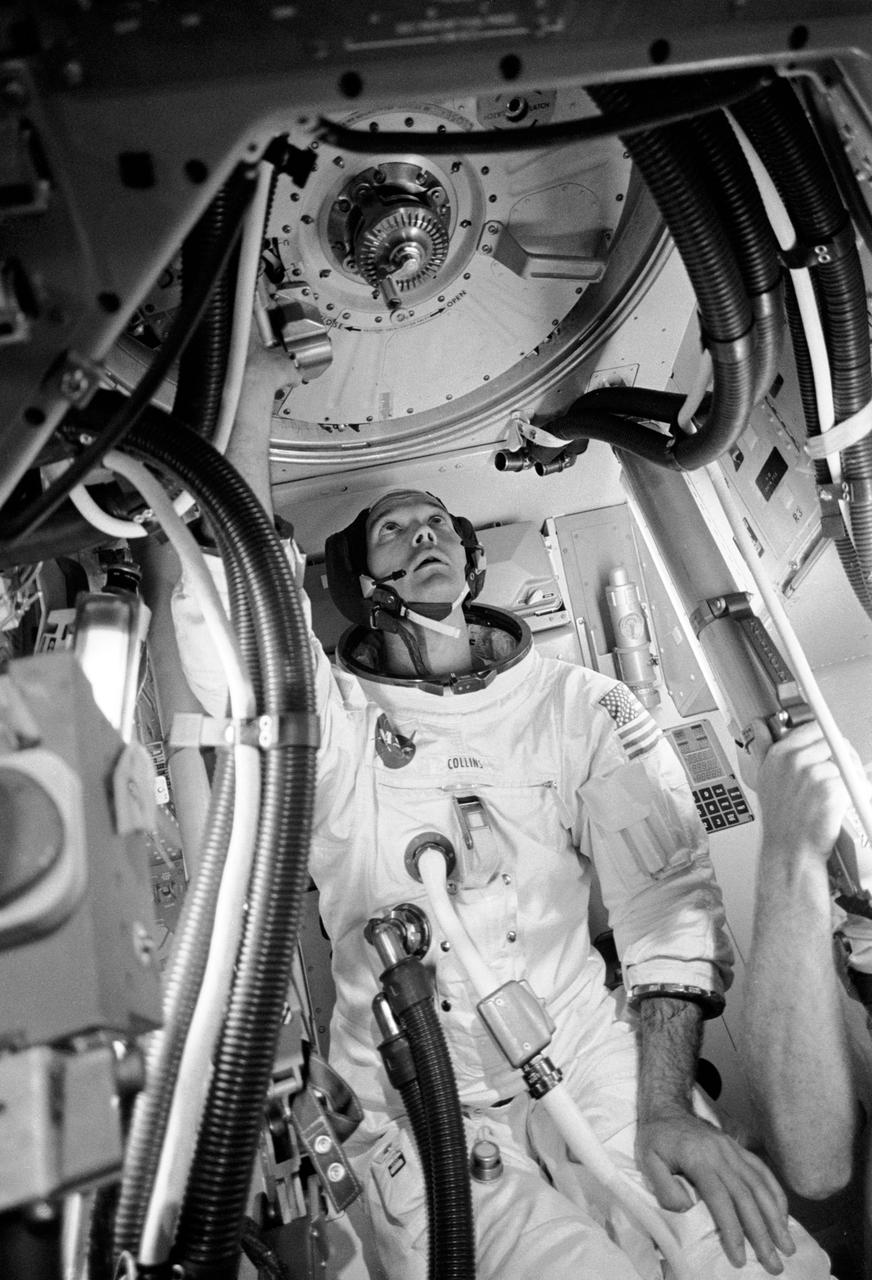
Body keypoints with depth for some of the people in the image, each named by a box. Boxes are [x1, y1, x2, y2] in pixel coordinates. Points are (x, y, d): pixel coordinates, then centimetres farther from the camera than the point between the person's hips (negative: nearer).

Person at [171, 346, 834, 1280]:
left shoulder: (579, 705, 7)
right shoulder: (332, 713, 3)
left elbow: (664, 894, -2)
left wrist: (666, 1107, -14)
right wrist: (253, 399, -9)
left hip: (590, 1068, 2)